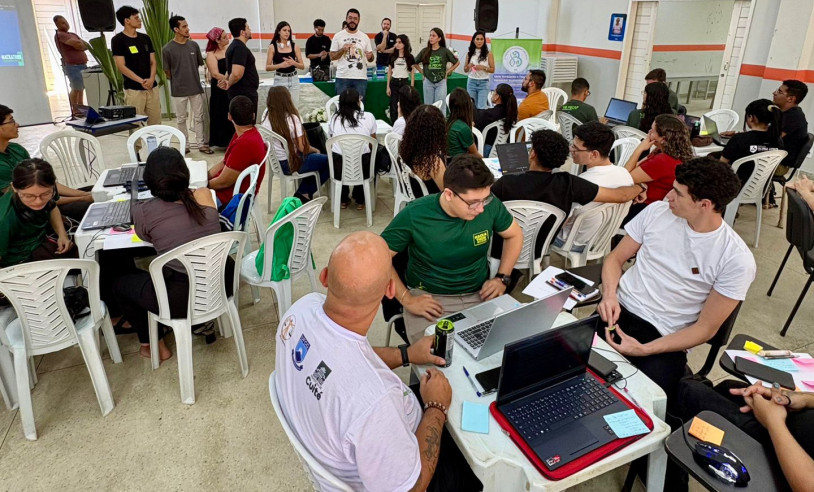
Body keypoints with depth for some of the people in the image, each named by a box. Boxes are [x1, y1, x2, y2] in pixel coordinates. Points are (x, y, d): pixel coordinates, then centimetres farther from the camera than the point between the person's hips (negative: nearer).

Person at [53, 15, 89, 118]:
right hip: (73, 66, -8)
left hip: (82, 65, 8)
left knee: (81, 88, 9)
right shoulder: (60, 35, -6)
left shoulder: (73, 34, 21)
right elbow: (77, 43, -18)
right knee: (76, 89, -9)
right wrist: (82, 44, 2)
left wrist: (79, 45, -6)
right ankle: (74, 111, -2)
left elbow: (86, 45, 12)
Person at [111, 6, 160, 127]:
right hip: (133, 89, -5)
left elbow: (153, 62, 11)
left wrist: (151, 79, -7)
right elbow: (121, 66, -8)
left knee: (156, 123, 5)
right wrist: (141, 81, -15)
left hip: (152, 87, 5)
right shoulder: (118, 40, -3)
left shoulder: (145, 38, 13)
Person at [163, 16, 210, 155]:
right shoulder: (168, 49, -8)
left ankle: (202, 144, 15)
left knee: (198, 117, 7)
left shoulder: (194, 45, 2)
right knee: (181, 119, 8)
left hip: (196, 88, 3)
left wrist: (191, 77, 13)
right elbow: (167, 71, 1)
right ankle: (185, 145, 18)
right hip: (179, 90, -2)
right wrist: (178, 81, 8)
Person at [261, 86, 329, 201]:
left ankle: (303, 192, 19)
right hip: (294, 164, -7)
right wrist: (316, 150, 2)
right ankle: (305, 193, 10)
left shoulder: (266, 122, -4)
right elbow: (302, 147, -20)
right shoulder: (293, 119, -20)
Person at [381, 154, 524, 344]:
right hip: (430, 299, -3)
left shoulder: (490, 205, -8)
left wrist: (502, 278, 1)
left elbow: (514, 235, 12)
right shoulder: (414, 215, -16)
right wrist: (407, 299, -11)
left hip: (481, 295, 3)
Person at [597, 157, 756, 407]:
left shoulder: (736, 259, -10)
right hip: (619, 310, 3)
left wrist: (644, 350, -18)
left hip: (664, 339, -2)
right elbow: (615, 258, 10)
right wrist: (609, 295, -12)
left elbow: (705, 328, -7)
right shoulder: (657, 211, 0)